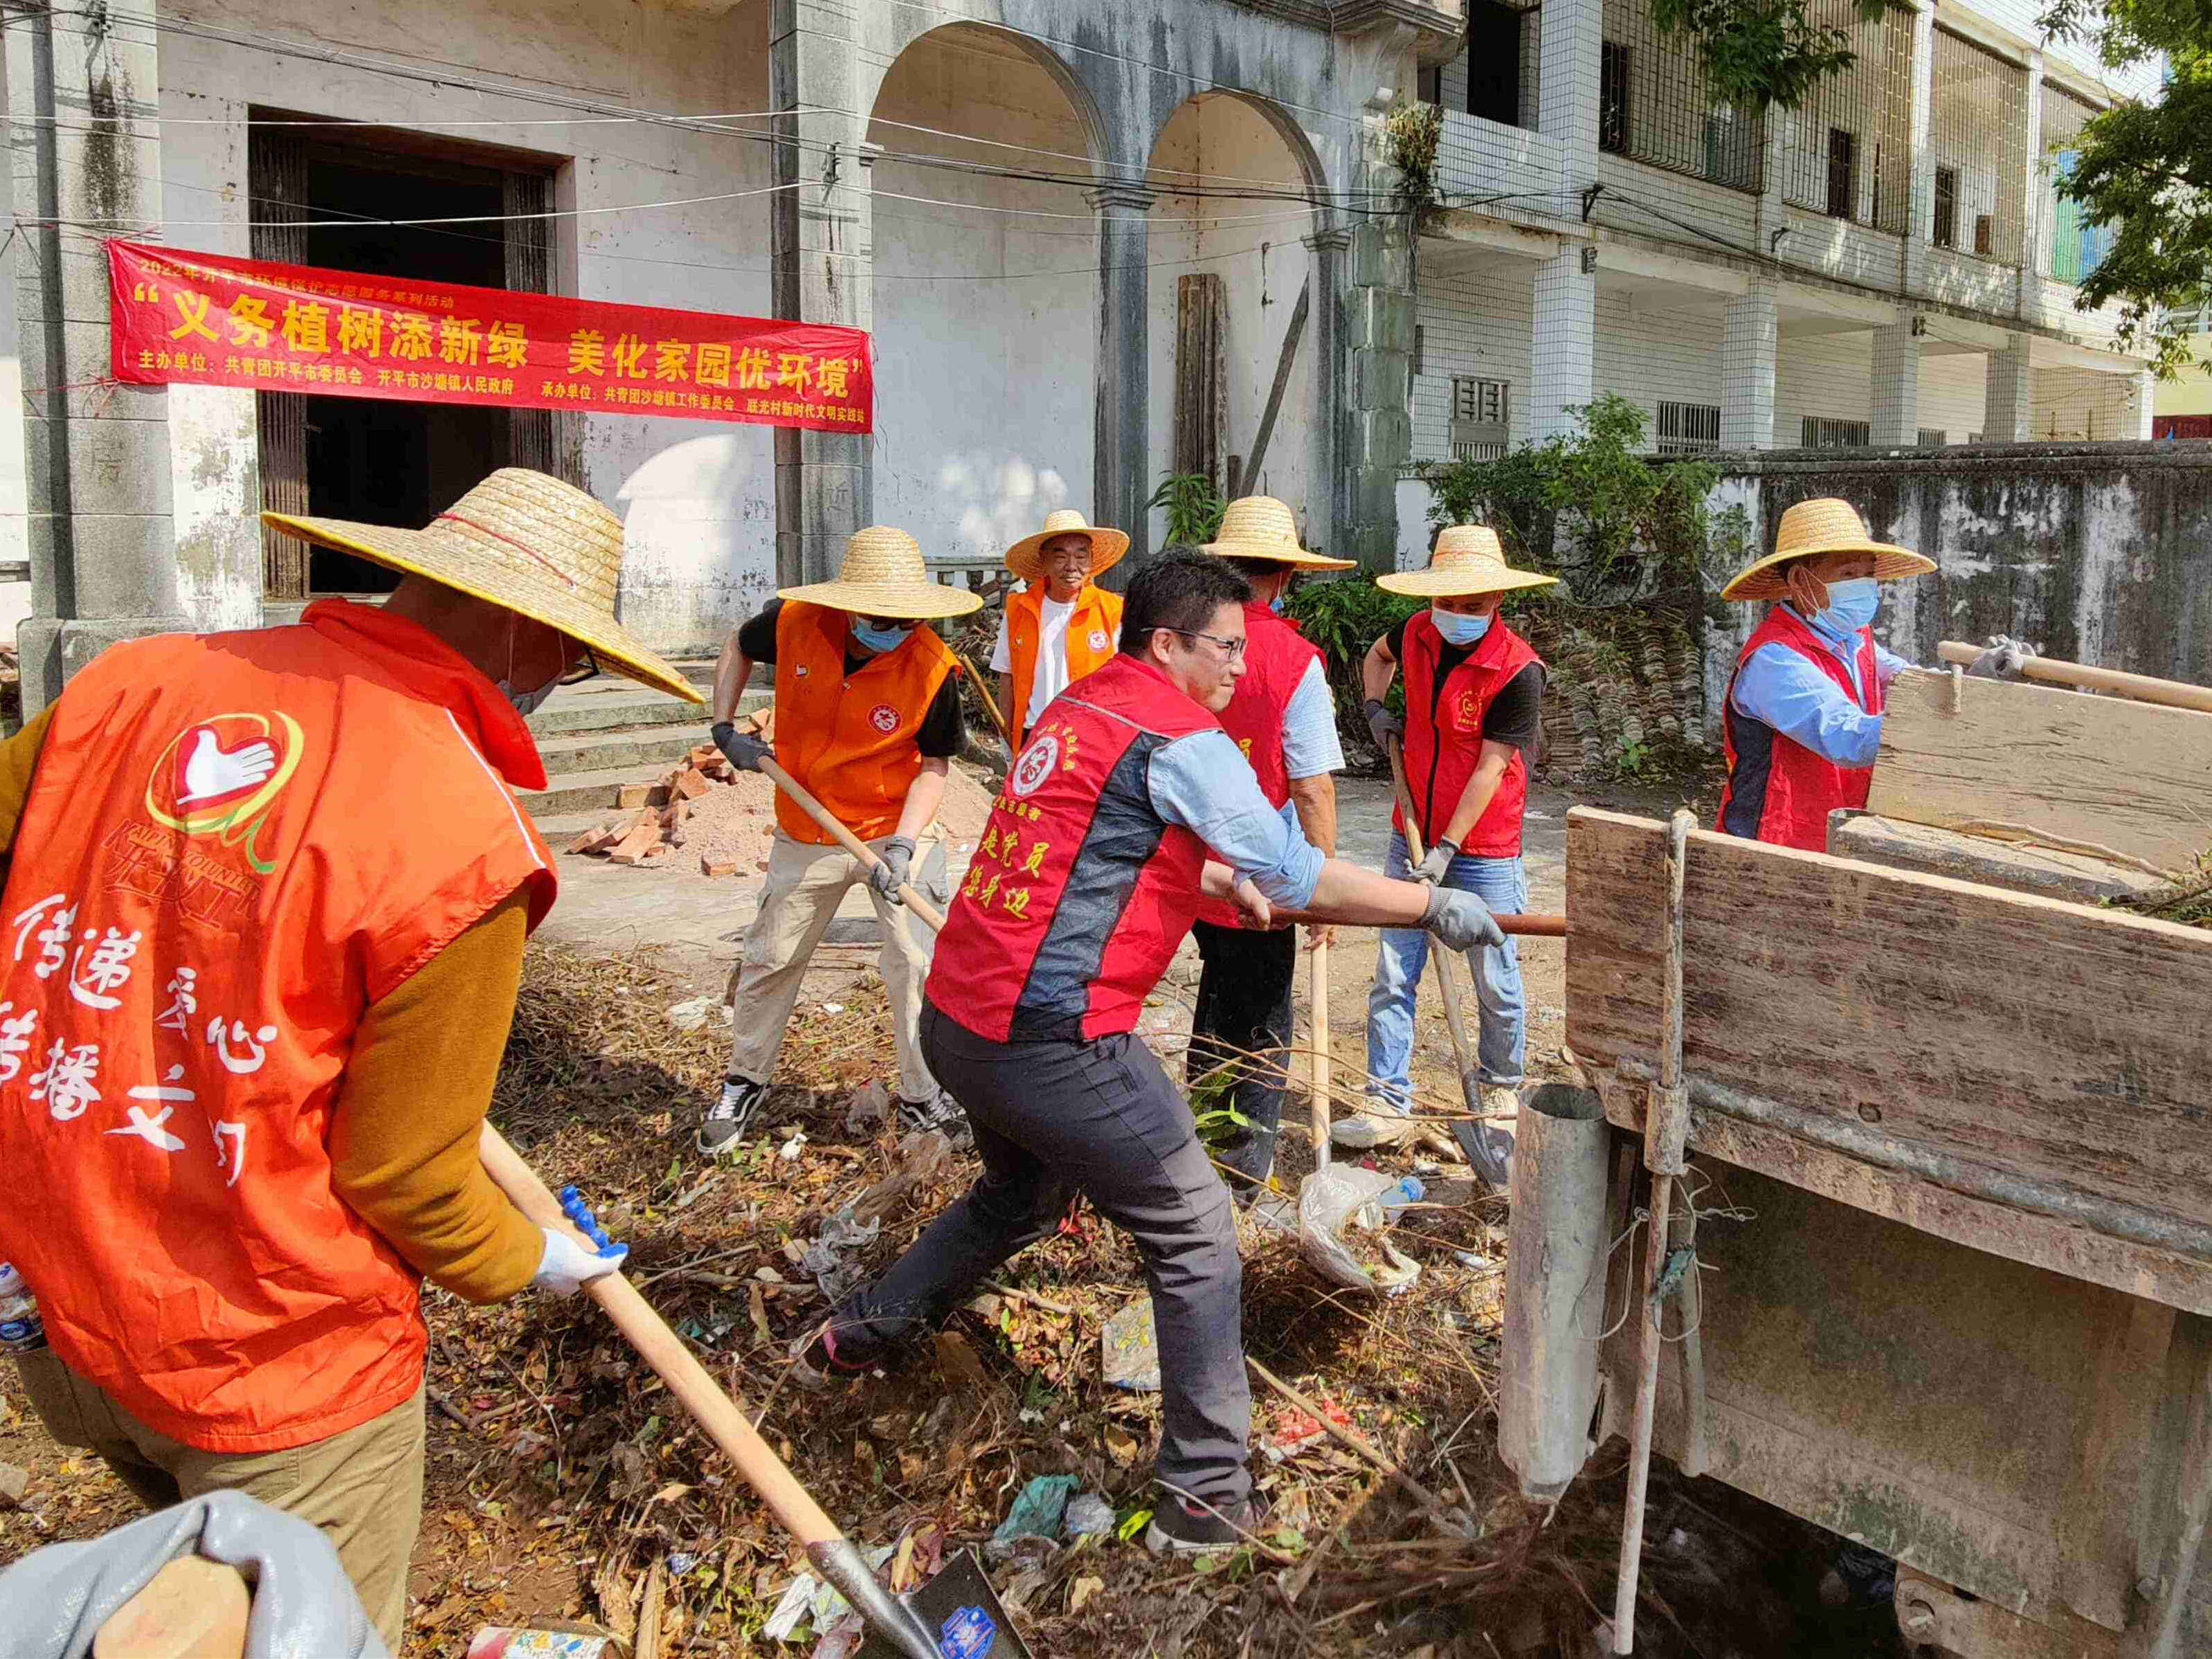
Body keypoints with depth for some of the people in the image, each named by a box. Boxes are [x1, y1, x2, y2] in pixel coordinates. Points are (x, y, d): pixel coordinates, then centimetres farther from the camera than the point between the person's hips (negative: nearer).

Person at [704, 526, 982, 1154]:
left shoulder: (932, 666, -23)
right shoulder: (794, 622, -18)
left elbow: (935, 766, -12)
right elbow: (737, 648, 6)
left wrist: (902, 844, -24)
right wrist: (726, 729, -3)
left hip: (894, 827, -2)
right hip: (805, 835, 2)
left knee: (918, 965, -6)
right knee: (769, 959, 14)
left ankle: (924, 1097, 13)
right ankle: (745, 1082, 36)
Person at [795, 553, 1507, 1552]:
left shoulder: (1079, 708, 16)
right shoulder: (1180, 738, -10)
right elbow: (1296, 875, -10)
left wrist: (1223, 884, 33)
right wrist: (1433, 906, -2)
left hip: (955, 1017, 9)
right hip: (1051, 1040, -9)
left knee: (1022, 1195, 32)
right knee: (1193, 1235, 4)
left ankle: (850, 1338, 42)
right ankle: (1206, 1496, 8)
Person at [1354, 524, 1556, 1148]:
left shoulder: (1519, 670, -19)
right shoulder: (1418, 634, -2)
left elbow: (1489, 769, -19)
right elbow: (1377, 655, 25)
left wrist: (1447, 850, -20)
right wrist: (1376, 708, 7)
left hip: (1484, 848, -5)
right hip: (1412, 836, 5)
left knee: (1497, 982, 8)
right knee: (1392, 977, 2)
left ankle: (1500, 1090, 29)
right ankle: (1386, 1102, 7)